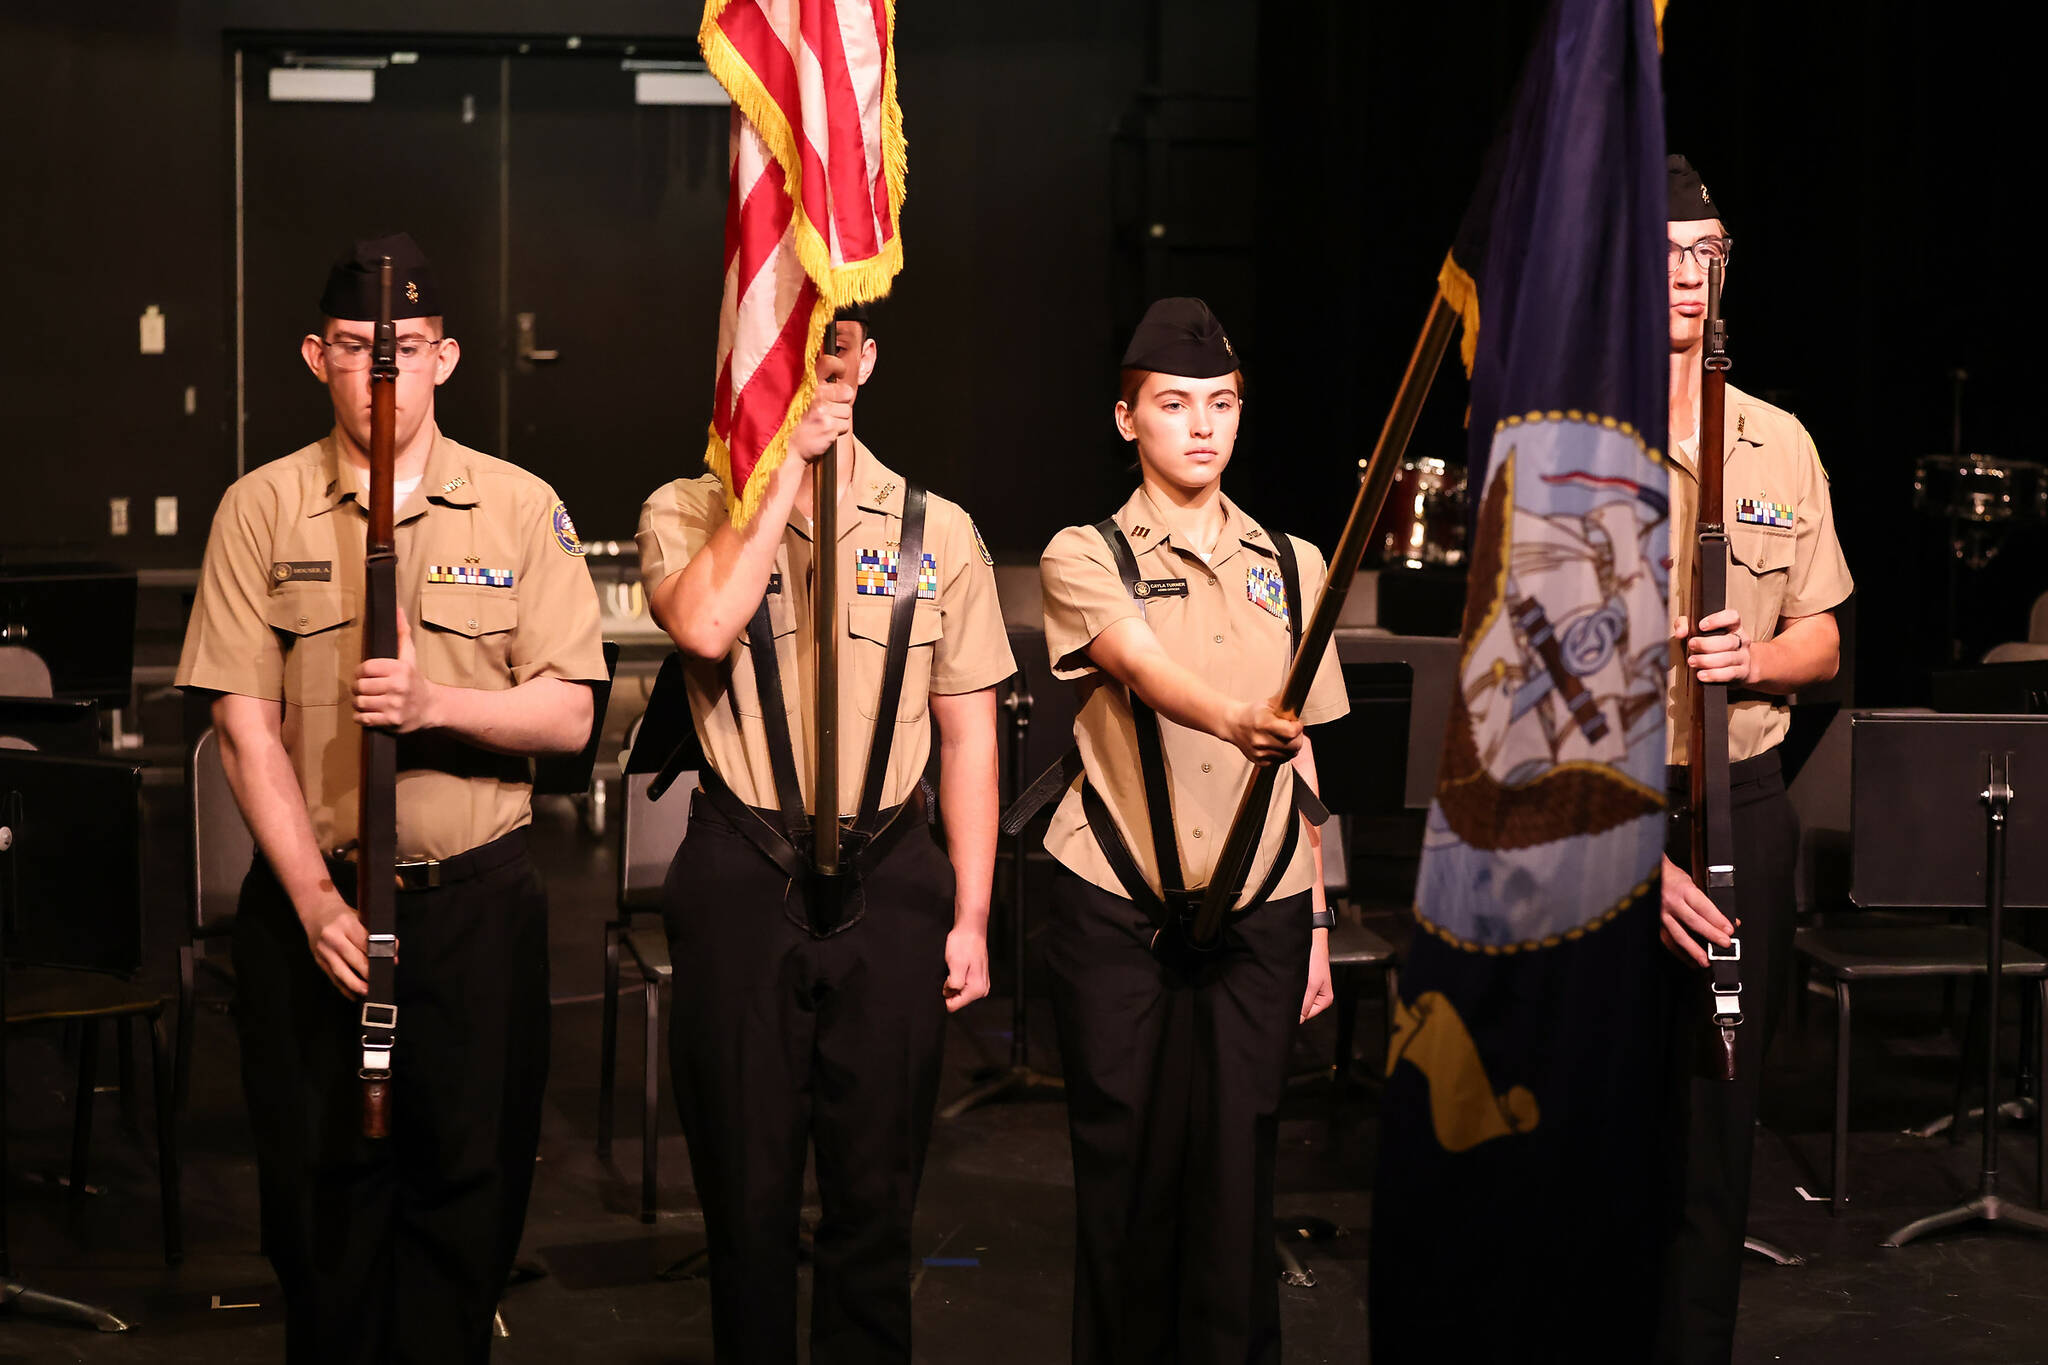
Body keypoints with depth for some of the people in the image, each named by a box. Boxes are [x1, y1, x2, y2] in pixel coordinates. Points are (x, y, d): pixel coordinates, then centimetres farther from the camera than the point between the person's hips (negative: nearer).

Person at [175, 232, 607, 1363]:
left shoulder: (521, 509, 4)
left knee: (469, 1186, 3)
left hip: (477, 896, 0)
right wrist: (315, 899, -12)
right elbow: (243, 720, -2)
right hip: (310, 897, 0)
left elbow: (569, 716, -1)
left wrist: (436, 702, -20)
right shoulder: (261, 508, 3)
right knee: (322, 1190, 5)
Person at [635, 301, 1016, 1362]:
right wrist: (783, 465, -15)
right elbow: (705, 627, -21)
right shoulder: (688, 512, 2)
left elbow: (967, 731, 7)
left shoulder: (936, 531, 6)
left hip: (889, 881, 1)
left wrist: (971, 917, 3)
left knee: (875, 1193, 8)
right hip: (741, 878, -1)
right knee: (748, 1187, 6)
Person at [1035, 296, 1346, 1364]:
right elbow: (1145, 665, -22)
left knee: (1235, 1166, -1)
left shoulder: (1291, 566, 12)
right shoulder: (1085, 558, 0)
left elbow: (1304, 756, 15)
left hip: (1259, 914, 2)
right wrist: (1235, 718, -43)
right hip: (1115, 912, -2)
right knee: (1128, 1166, 1)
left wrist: (1318, 922, 12)